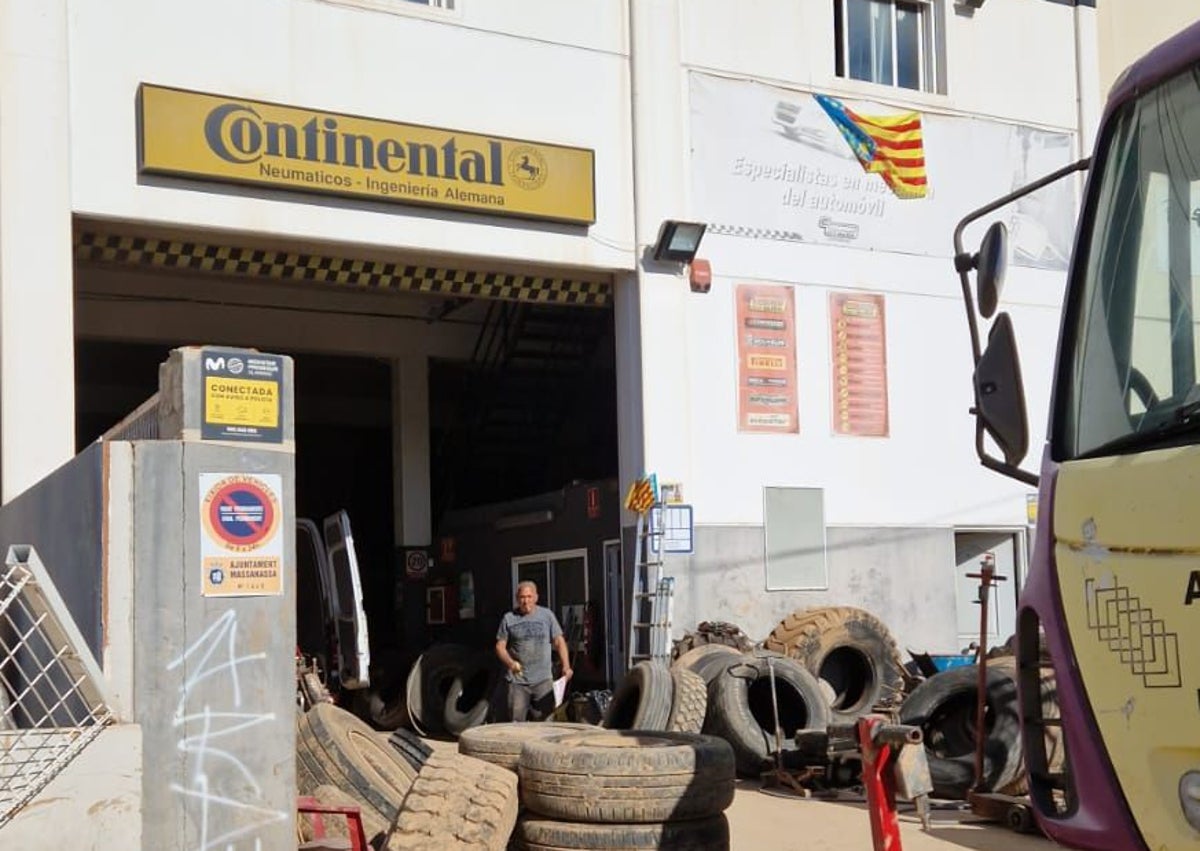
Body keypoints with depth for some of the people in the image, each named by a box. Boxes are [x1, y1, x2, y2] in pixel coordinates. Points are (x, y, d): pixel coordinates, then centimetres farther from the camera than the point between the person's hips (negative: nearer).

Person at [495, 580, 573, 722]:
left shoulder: (547, 615, 7)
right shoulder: (509, 618, 5)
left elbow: (559, 642, 7)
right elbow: (500, 646, 6)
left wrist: (566, 665, -6)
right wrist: (510, 663, -13)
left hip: (543, 680, 1)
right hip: (517, 680, -1)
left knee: (544, 720, 0)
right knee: (516, 722, -3)